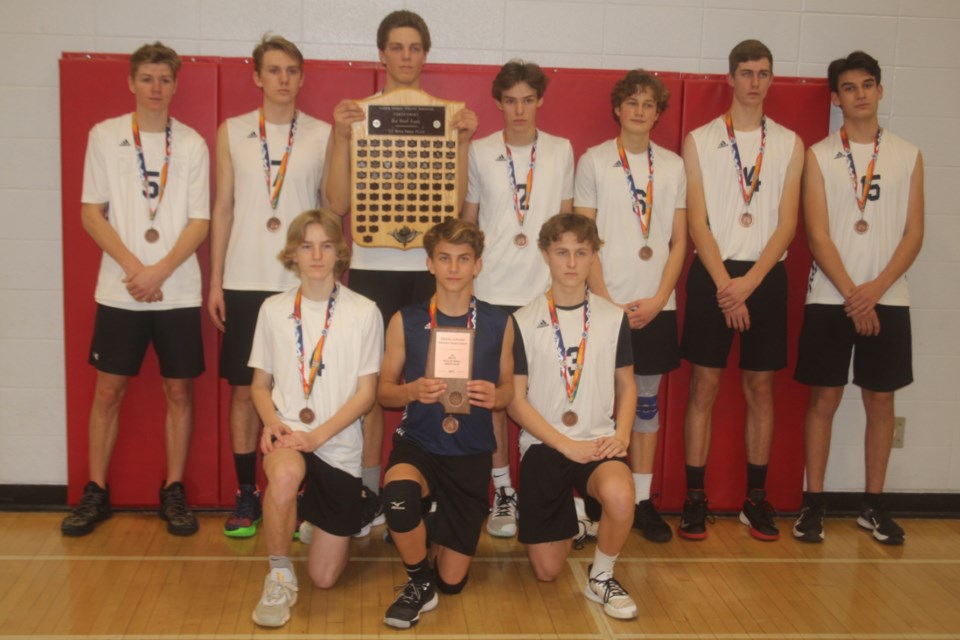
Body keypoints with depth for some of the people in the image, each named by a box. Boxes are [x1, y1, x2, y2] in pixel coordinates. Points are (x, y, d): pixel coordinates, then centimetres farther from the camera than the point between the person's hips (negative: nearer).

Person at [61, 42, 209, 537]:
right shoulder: (105, 136, 3)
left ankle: (174, 491, 16)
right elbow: (91, 213, 0)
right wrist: (133, 267, -10)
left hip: (177, 290, 0)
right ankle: (96, 492, 17)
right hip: (119, 289, 0)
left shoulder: (192, 144, 3)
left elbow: (200, 222, -1)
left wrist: (159, 272, -12)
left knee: (179, 389, 4)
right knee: (109, 389, 5)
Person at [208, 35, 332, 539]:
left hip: (303, 283, -1)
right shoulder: (232, 133, 6)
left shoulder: (322, 135, 4)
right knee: (244, 389, 5)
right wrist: (215, 281, 2)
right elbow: (223, 209, 7)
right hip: (245, 282, 1)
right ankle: (246, 494, 16)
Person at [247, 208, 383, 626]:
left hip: (340, 443, 0)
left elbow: (366, 393, -5)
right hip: (287, 433, 0)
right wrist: (272, 422, -12)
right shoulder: (274, 309, 3)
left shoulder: (363, 312, -5)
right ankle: (280, 576, -14)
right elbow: (260, 383, 9)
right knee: (284, 475, -39)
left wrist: (318, 435, -16)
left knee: (325, 577, 3)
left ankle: (317, 517, 38)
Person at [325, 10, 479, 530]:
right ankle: (368, 494, 14)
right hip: (372, 265, 0)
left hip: (431, 266, 1)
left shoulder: (449, 117, 6)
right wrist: (341, 136, -10)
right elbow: (338, 203, -2)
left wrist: (463, 142, -11)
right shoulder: (356, 115, 4)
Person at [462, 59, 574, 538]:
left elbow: (568, 221, 11)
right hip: (491, 292, 0)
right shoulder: (479, 152, 4)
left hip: (546, 292, 0)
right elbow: (467, 221, 10)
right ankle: (502, 492, 16)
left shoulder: (561, 151, 6)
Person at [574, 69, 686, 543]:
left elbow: (679, 241, 8)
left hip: (655, 306, 3)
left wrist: (658, 299, -5)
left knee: (647, 398, 8)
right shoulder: (593, 161, 1)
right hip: (605, 303, -3)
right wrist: (607, 300, -9)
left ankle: (642, 499, 17)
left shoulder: (673, 166, 9)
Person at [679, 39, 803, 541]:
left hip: (765, 275, 2)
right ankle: (695, 498, 8)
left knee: (761, 388, 6)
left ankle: (756, 498, 16)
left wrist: (748, 282, -10)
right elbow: (696, 221, -3)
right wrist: (724, 283, -11)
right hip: (712, 274, -1)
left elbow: (787, 223, 0)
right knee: (704, 387, 0)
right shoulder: (700, 141, 3)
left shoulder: (789, 144, 7)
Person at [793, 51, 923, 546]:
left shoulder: (907, 156, 7)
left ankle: (874, 505, 19)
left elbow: (914, 233, 2)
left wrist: (876, 288, -11)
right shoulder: (818, 156, 2)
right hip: (830, 298, -2)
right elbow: (818, 236, -5)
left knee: (881, 400, 7)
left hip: (888, 298, 2)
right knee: (824, 398, 2)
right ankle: (813, 502, 12)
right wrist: (852, 294, -12)